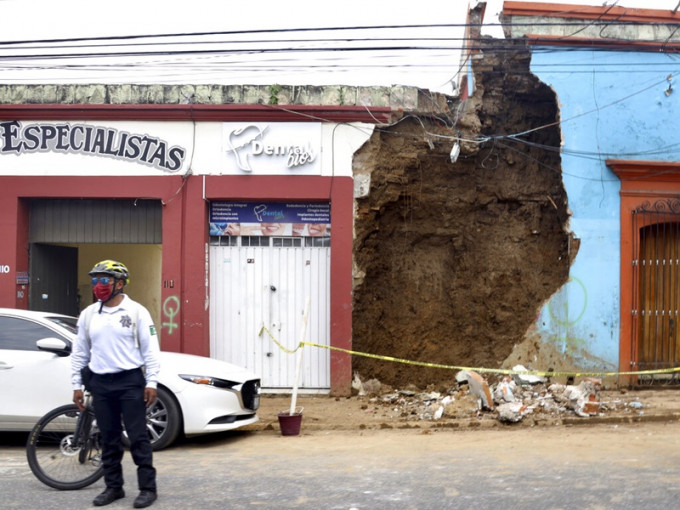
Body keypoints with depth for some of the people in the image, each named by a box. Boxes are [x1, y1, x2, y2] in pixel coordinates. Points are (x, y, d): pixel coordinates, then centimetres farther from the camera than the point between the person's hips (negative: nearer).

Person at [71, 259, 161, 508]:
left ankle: (147, 488, 4)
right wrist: (77, 385, 10)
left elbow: (150, 349, -4)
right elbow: (79, 353, 14)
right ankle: (113, 487, 20)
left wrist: (151, 382, -9)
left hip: (130, 381, -4)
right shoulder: (88, 314, 9)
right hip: (100, 384, 4)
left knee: (138, 437, -2)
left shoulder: (136, 311, -3)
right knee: (109, 439, 10)